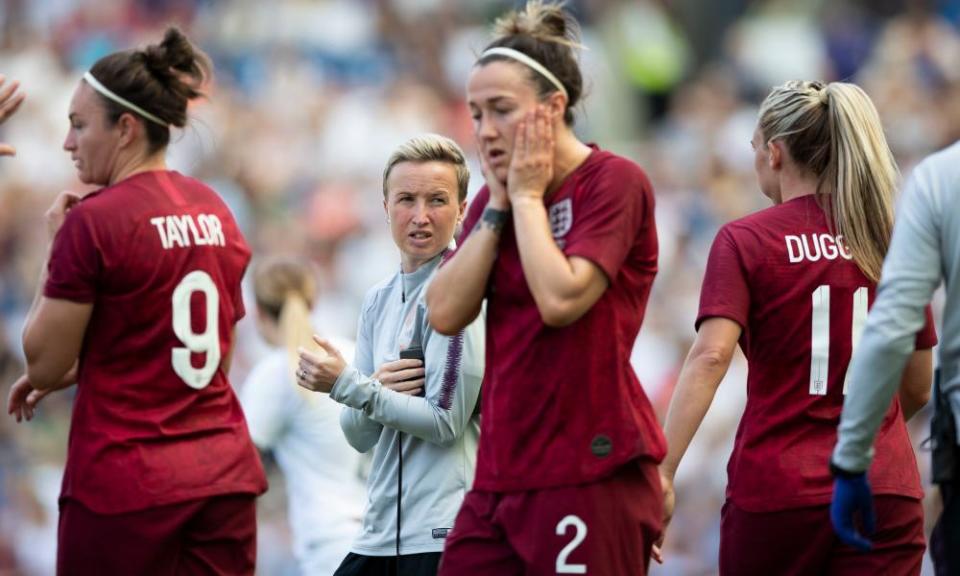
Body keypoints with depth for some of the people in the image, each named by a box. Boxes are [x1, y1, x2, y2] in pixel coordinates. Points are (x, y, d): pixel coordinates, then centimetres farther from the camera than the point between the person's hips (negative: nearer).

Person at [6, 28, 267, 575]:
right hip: (225, 476, 6)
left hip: (126, 486, -6)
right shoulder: (216, 212, 10)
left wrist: (57, 252, 2)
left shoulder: (93, 221, -12)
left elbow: (43, 363, -6)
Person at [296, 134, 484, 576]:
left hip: (443, 536, -8)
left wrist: (347, 385, -16)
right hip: (380, 534, 8)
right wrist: (376, 390, -9)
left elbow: (446, 423, -15)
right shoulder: (379, 300, 13)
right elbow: (359, 436, 13)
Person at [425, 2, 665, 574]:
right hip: (503, 473, 7)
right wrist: (498, 204, 0)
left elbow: (560, 298, -20)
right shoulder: (497, 198, 14)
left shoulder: (614, 181, -7)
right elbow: (446, 313, 3)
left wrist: (528, 197, -8)